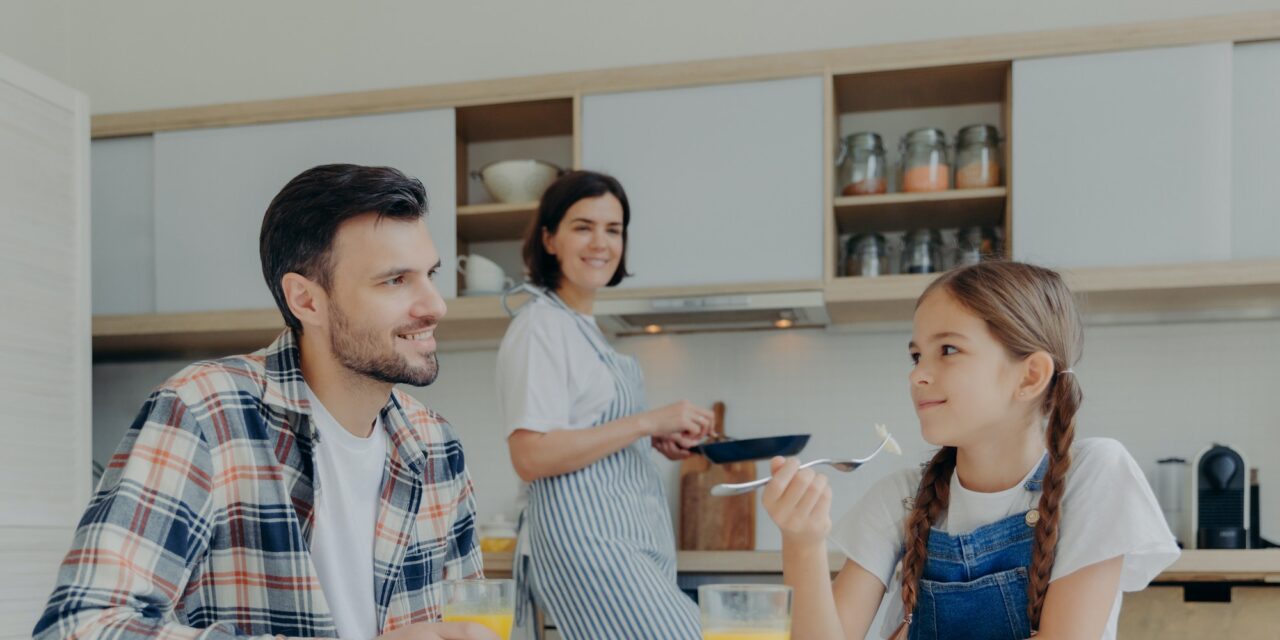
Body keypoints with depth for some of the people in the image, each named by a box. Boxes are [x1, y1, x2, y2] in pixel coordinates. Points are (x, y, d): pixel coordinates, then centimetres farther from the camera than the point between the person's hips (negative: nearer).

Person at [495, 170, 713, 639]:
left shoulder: (583, 328, 19)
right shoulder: (540, 324, -10)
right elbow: (530, 456, -19)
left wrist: (658, 440, 11)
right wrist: (647, 422, -19)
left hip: (630, 537, 9)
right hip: (583, 536, -9)